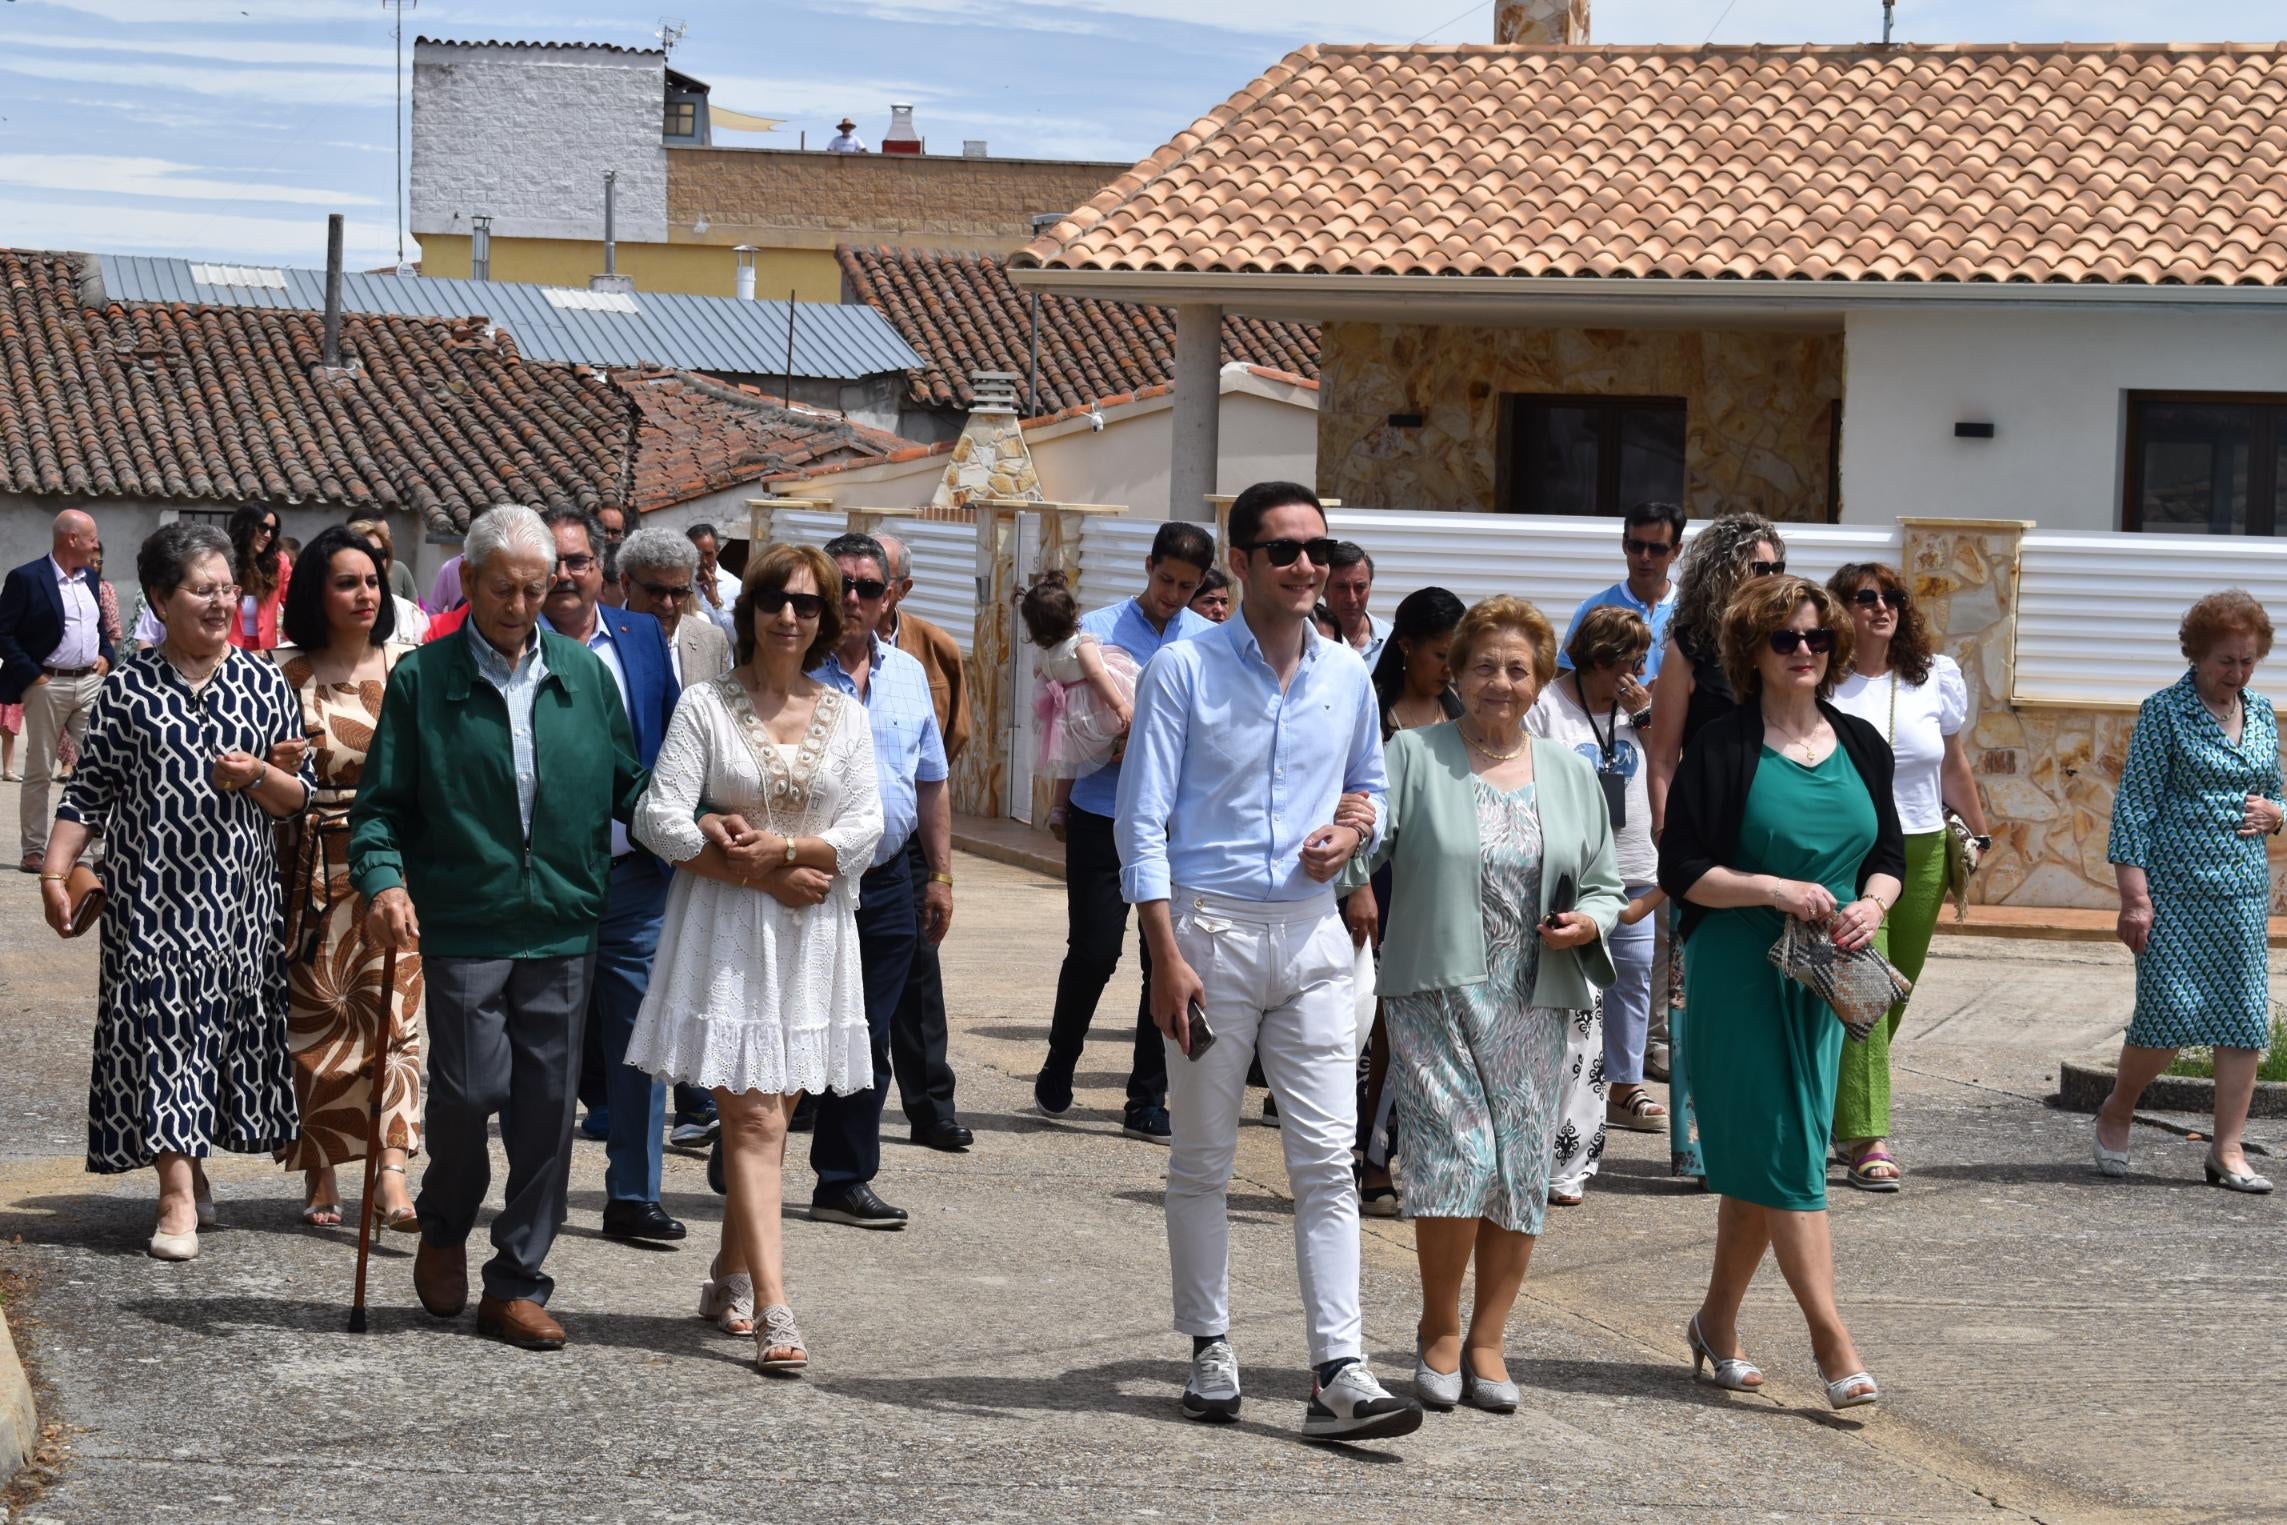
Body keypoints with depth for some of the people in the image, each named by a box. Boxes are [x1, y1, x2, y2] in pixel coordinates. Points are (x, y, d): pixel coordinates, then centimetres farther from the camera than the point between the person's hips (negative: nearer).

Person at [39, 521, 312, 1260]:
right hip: (151, 893, -2)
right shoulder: (129, 688, 1)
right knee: (160, 1029, -7)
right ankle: (179, 1197, -8)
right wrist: (55, 872, -6)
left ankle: (192, 1166, 28)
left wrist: (257, 776, -13)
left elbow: (299, 796, 7)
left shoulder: (264, 684, 5)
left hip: (237, 895, 2)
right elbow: (89, 791, 3)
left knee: (220, 1028, 8)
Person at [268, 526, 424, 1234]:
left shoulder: (409, 665, 6)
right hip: (316, 868, 0)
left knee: (391, 1009, -11)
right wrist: (276, 770, -15)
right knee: (317, 1018, 3)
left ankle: (391, 1175, -18)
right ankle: (320, 1174, 15)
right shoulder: (288, 674, 2)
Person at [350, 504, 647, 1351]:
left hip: (563, 928, 3)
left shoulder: (586, 675, 10)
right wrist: (383, 880, -16)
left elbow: (628, 788, 14)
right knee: (470, 1089, -9)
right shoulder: (423, 679, 2)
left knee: (546, 1109, 4)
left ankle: (517, 1284, 14)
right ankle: (445, 1226, 22)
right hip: (462, 924, -3)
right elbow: (381, 803, 1)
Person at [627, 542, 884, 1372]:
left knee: (770, 1114, 8)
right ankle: (774, 1311, -15)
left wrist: (782, 848, -15)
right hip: (724, 930, -3)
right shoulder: (705, 705, 0)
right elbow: (661, 817, -7)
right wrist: (766, 875, -12)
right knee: (753, 1118, -9)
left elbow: (867, 825, 1)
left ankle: (730, 1277, 25)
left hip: (812, 934, 4)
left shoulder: (846, 715, 9)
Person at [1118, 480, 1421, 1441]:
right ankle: (1210, 1350, 17)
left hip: (1312, 936, 3)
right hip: (1210, 928, -3)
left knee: (1328, 1159, -4)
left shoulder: (1347, 676, 9)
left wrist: (1353, 829, 0)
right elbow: (1143, 821, -6)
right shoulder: (1184, 669, -4)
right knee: (1203, 1159, 6)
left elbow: (1371, 786, 25)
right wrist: (1166, 956, -13)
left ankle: (1338, 1374, -7)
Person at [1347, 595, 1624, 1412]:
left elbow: (1604, 884, 19)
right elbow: (1366, 841, -7)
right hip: (1435, 995, -3)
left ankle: (1485, 1342, 16)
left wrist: (1587, 923, -4)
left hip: (1534, 1004, 4)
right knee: (1457, 1156, -14)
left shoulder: (1571, 774, 14)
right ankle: (1438, 1330, 6)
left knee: (1521, 1174, 3)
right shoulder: (1415, 756, 3)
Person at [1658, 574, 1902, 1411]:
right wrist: (1775, 888, -19)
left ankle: (1718, 1323, 22)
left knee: (1760, 1164, 9)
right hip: (1738, 973, -5)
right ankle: (1831, 1339, -9)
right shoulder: (1723, 747, -6)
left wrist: (1872, 904, -6)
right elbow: (1680, 870, -8)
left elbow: (1889, 855, 15)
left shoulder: (1861, 745, 10)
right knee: (1783, 1151, -9)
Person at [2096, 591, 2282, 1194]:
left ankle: (2228, 1151, 7)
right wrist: (2134, 894, -14)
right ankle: (2117, 1115, 18)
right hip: (2176, 888, -5)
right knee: (2170, 1014, -8)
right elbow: (2135, 804, -7)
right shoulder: (2165, 712, -4)